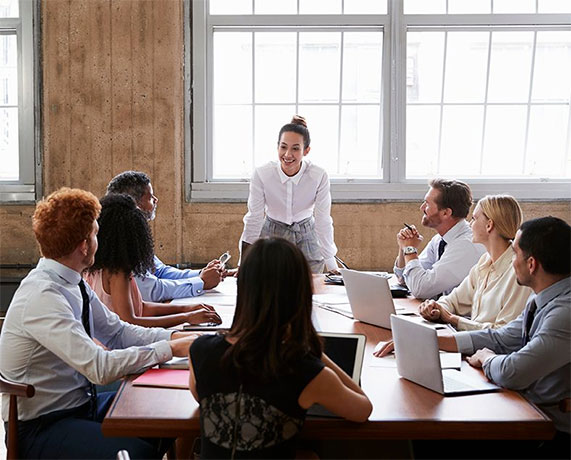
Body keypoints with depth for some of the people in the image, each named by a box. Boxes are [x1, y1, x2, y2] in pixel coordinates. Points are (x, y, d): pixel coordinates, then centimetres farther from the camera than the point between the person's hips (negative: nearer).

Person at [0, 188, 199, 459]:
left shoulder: (74, 284, 1)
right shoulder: (42, 297, -26)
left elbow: (117, 332, 8)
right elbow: (100, 368, -30)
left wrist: (176, 336, -5)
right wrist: (170, 348, -22)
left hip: (80, 404, 8)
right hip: (40, 428, -8)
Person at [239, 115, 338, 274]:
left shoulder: (319, 176, -21)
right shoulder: (261, 174, -21)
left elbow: (323, 221, -14)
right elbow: (254, 219, -12)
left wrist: (332, 266, -13)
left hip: (305, 236, 0)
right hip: (271, 235, 0)